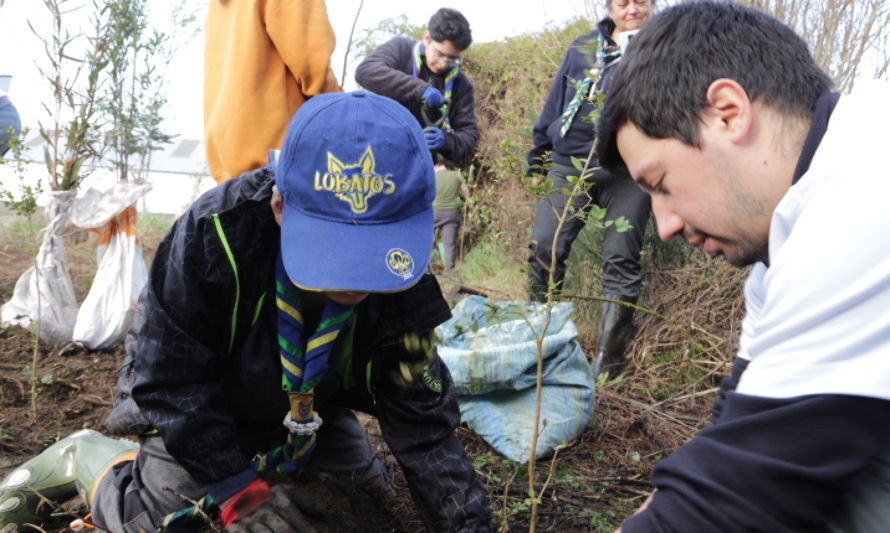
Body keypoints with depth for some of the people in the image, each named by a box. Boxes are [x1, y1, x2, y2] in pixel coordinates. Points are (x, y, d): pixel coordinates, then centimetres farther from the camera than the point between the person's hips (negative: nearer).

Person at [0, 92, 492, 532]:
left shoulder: (400, 281, -30)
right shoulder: (211, 234, -38)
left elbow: (422, 413, -23)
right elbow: (170, 380, -26)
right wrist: (237, 487, -27)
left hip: (313, 411, 3)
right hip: (208, 408, -3)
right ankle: (88, 456, 24)